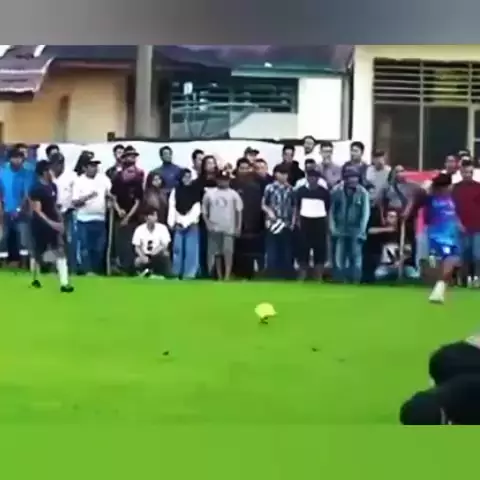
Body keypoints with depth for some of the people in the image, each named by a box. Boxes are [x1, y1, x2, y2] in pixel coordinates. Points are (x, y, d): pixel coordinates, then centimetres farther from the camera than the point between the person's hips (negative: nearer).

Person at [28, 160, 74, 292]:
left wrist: (60, 221, 10)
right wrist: (51, 223, -29)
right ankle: (35, 279, 30)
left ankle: (64, 283, -9)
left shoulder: (53, 186, 6)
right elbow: (37, 211, -21)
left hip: (54, 224, 6)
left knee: (60, 251, -5)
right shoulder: (36, 189, -18)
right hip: (39, 225, -6)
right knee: (37, 254, 9)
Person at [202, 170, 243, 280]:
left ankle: (227, 277, -12)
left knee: (228, 251, -11)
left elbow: (239, 211, 2)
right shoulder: (210, 193, 5)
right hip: (214, 228, 2)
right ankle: (219, 277, 15)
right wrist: (207, 222, -3)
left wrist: (238, 226, -4)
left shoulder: (233, 194, 3)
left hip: (229, 228, -2)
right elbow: (204, 210, 10)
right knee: (216, 253, 6)